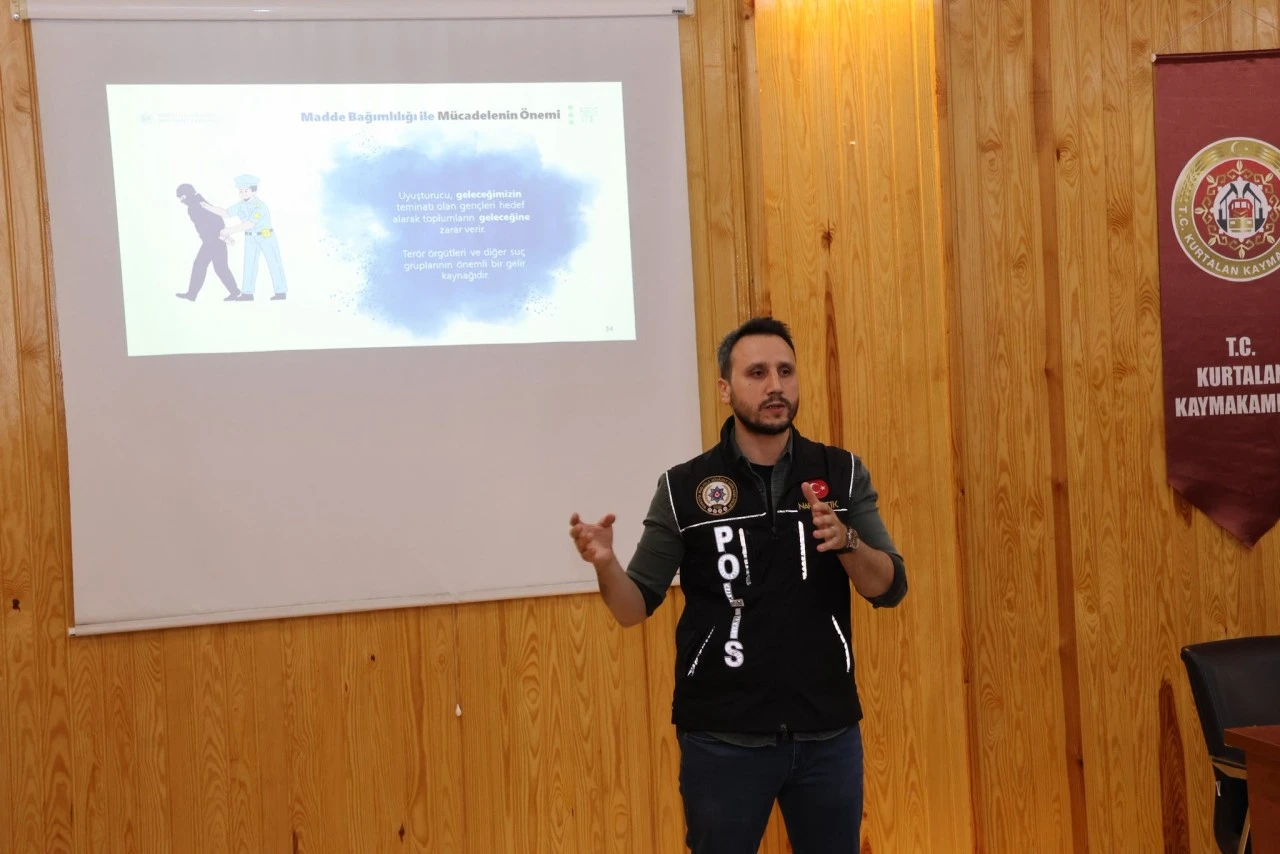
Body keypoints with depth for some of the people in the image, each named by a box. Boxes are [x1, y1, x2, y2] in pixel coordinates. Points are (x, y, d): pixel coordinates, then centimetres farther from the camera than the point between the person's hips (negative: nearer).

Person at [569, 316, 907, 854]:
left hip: (828, 733, 2)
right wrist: (605, 564, -23)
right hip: (724, 739, -2)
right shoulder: (684, 489, -3)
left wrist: (845, 540, -21)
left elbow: (890, 589, -2)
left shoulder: (843, 474, 2)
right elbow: (635, 609, -2)